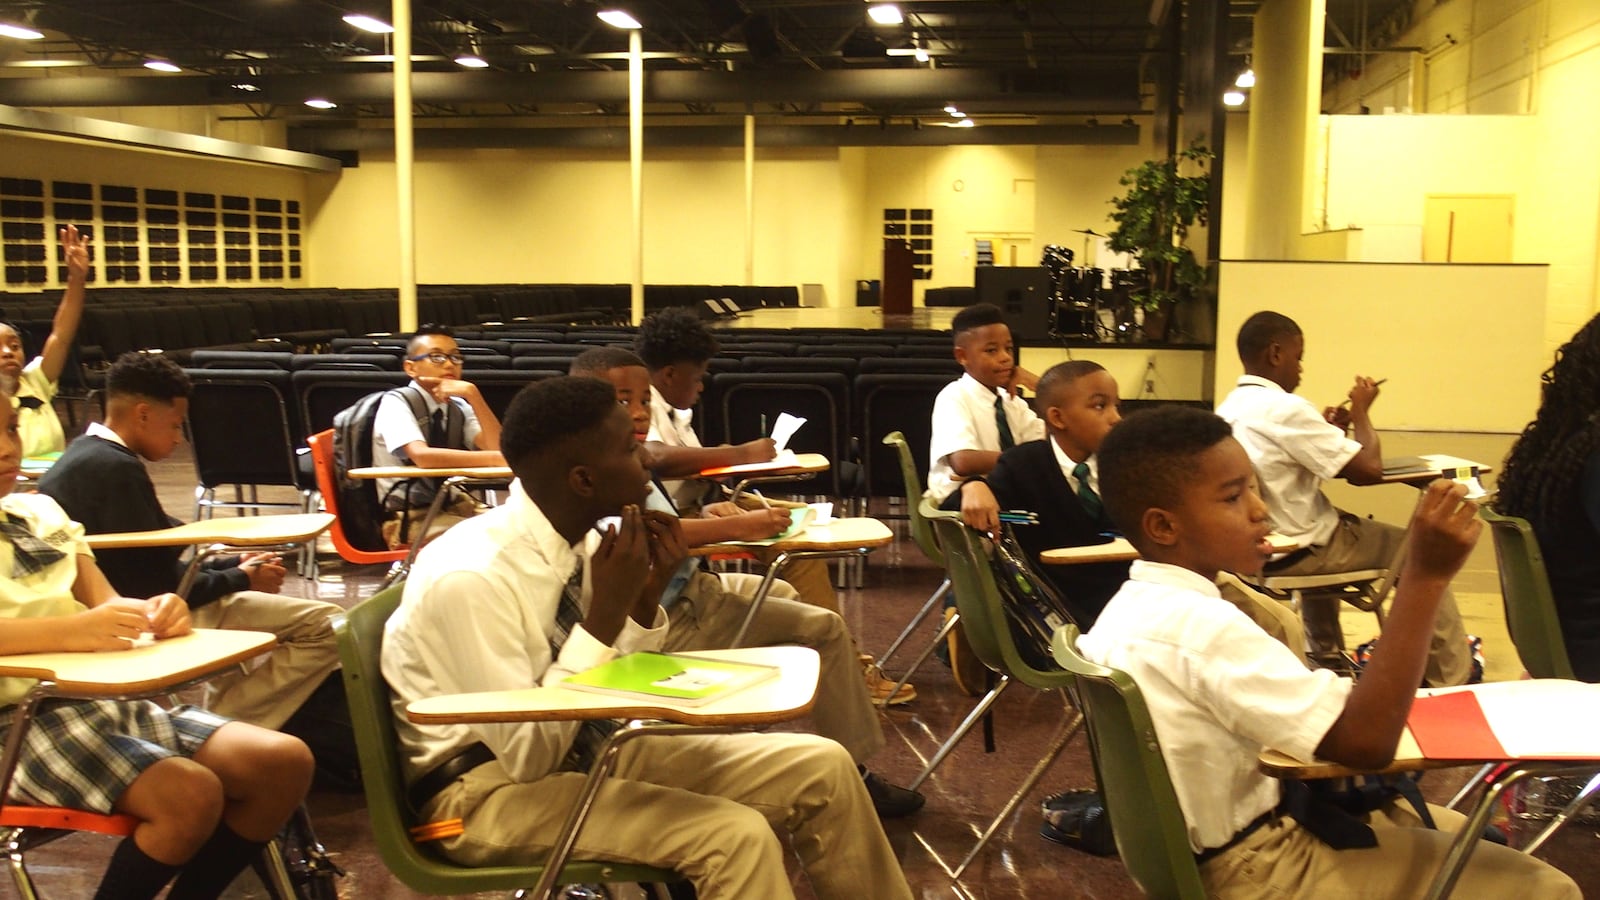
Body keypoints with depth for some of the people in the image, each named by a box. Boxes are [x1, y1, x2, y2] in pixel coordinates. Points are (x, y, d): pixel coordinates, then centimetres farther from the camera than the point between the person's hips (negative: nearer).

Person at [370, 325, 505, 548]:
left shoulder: (459, 406, 6)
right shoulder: (396, 402, -11)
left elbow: (498, 448, -9)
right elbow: (422, 456, -29)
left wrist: (472, 394, -19)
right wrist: (495, 459, -34)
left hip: (453, 505, 6)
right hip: (411, 517, -6)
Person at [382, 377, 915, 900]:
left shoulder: (581, 539, -3)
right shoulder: (470, 577, -26)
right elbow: (528, 752, -24)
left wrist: (645, 598, -11)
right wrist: (607, 612, -25)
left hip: (583, 745, 7)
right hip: (488, 790, -7)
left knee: (822, 769, -3)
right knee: (735, 836, -27)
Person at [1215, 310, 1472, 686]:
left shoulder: (1227, 410, 3)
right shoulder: (1285, 409, -24)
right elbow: (1369, 469, -20)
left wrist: (1325, 429, 7)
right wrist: (1361, 411, -5)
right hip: (1300, 553, -9)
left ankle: (1326, 655, 47)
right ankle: (1452, 678, 14)